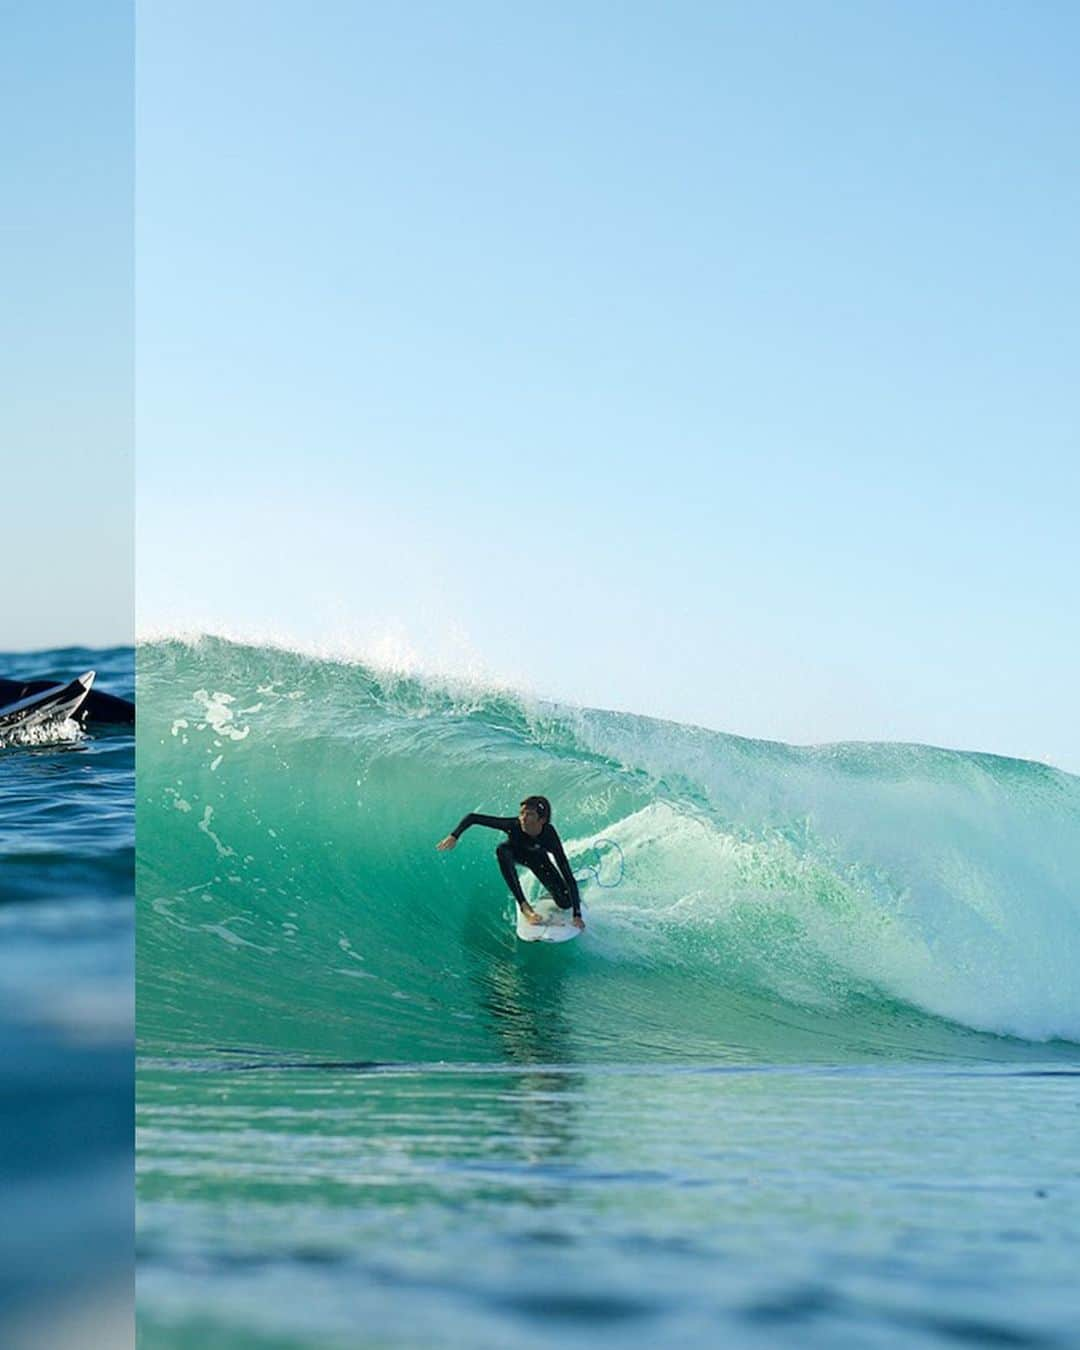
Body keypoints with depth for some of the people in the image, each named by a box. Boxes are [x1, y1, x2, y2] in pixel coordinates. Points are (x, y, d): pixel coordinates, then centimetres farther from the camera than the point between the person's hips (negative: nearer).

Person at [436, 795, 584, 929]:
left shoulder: (550, 837, -40)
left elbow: (569, 877, -37)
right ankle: (524, 905, -34)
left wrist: (577, 914, -40)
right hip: (516, 853, 0)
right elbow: (472, 817, -32)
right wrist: (454, 836, -46)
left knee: (565, 903, -10)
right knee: (502, 850, -37)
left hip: (538, 859, 0)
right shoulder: (514, 825, -40)